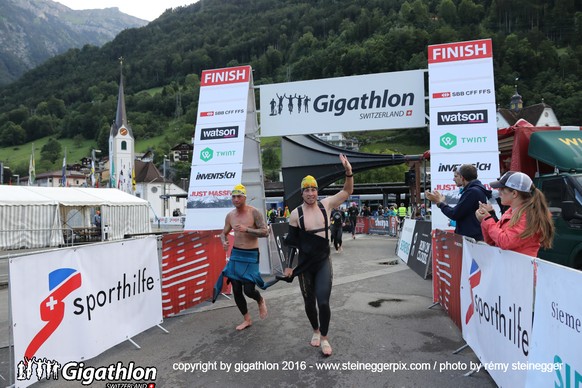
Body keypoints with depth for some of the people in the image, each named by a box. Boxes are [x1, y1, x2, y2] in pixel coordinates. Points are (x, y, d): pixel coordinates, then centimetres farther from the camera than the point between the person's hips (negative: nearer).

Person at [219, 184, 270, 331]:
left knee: (248, 290, -9)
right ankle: (247, 319, 27)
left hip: (251, 255, -5)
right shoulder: (230, 215, 4)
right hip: (235, 254, 5)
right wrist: (224, 242, -7)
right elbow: (224, 233, 15)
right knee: (236, 290, 7)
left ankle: (260, 301, 28)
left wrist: (247, 229, -25)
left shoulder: (254, 212, -11)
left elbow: (265, 232, -15)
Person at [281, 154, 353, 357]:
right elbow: (291, 241, -2)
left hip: (324, 262, 0)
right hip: (304, 264, 0)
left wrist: (349, 172, -17)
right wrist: (289, 265, -3)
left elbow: (347, 192, 0)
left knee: (323, 302, -8)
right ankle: (315, 331, 40)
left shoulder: (326, 204, -3)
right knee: (309, 302, 13)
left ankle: (324, 337, 15)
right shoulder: (296, 214, -8)